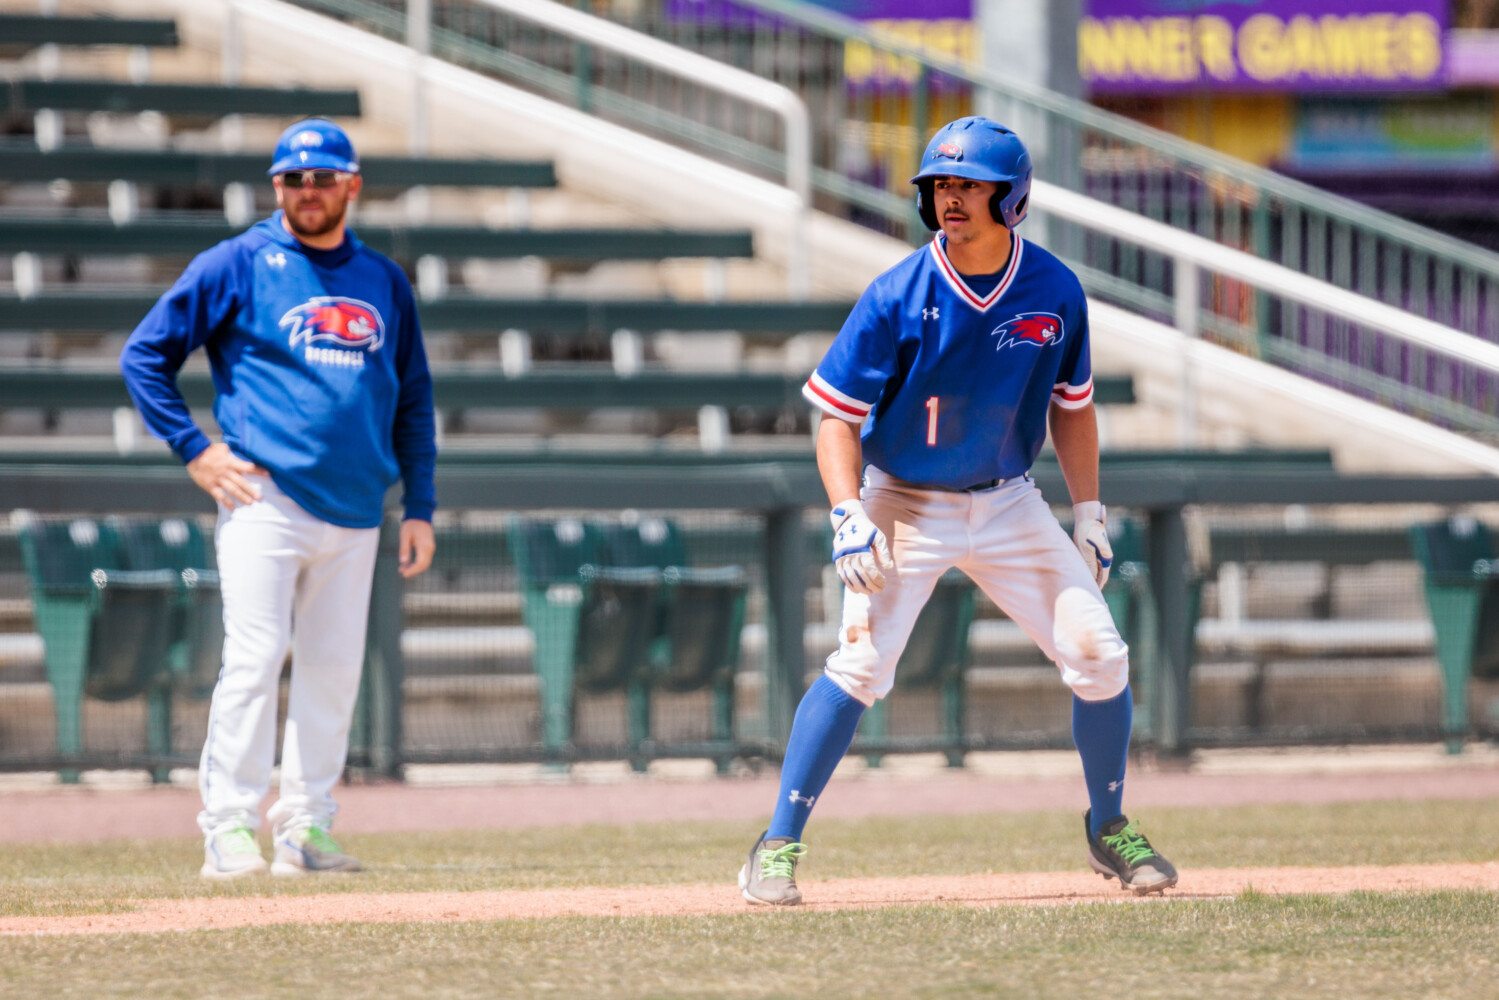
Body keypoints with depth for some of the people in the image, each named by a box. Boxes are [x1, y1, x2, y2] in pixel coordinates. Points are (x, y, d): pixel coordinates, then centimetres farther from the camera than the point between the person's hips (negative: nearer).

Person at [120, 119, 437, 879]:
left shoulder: (383, 281, 15)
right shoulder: (238, 265, 1)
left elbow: (413, 398, 20)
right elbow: (144, 355, 2)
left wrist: (420, 507, 13)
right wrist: (194, 450, -6)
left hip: (354, 511, 5)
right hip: (267, 496, -5)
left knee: (333, 672, 5)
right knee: (254, 660, -11)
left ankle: (305, 830, 11)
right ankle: (229, 830, -9)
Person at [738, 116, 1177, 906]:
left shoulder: (1055, 293, -7)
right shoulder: (896, 299, -17)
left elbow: (1071, 403, 8)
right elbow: (837, 413, -12)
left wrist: (1088, 511, 3)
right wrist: (848, 515, -24)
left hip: (1007, 505, 3)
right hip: (904, 505, -3)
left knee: (1096, 654, -3)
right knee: (862, 661, -20)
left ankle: (1109, 830, 20)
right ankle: (778, 846, -14)